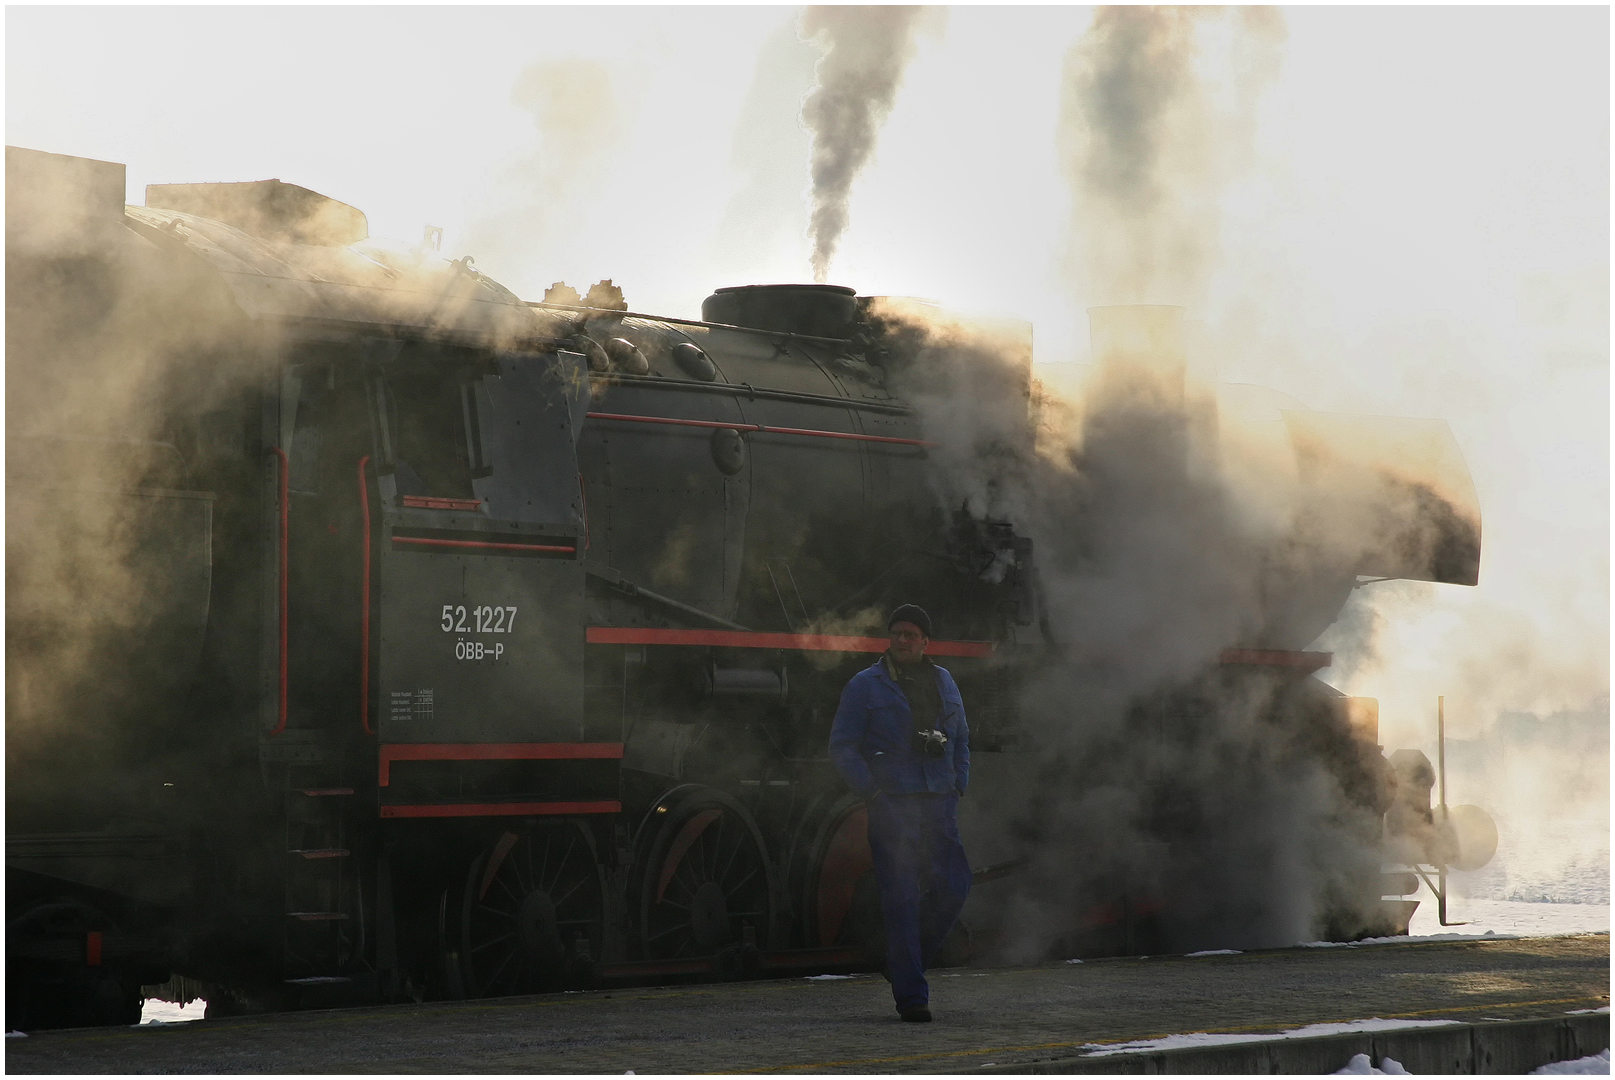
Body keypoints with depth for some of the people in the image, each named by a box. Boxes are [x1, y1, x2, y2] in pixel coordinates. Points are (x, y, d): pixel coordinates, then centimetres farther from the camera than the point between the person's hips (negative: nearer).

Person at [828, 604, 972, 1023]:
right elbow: (842, 747, -1)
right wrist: (872, 791, -10)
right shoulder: (866, 686, 2)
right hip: (891, 804, -4)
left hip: (938, 803, 4)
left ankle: (906, 964, 17)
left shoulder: (942, 681, 16)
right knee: (900, 898, -7)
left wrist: (958, 785, 11)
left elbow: (960, 738, 25)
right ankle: (910, 995, -5)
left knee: (952, 886, -6)